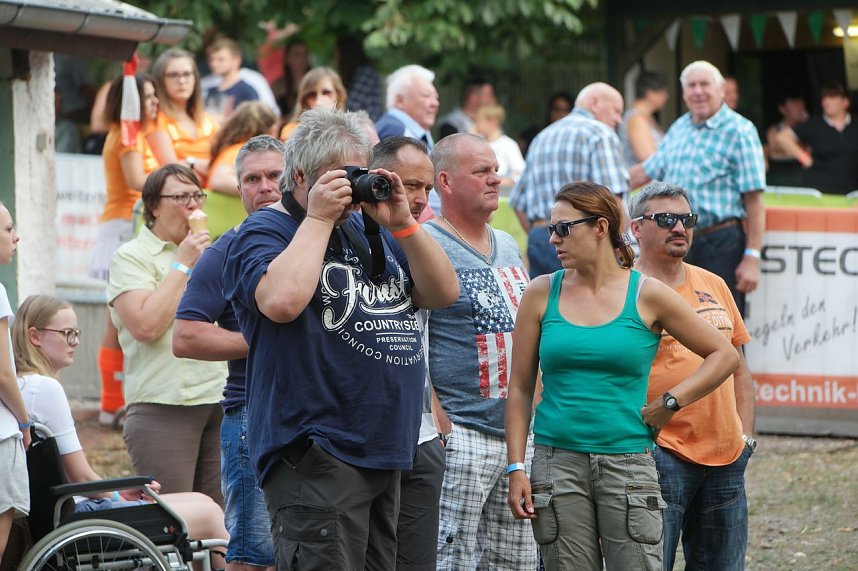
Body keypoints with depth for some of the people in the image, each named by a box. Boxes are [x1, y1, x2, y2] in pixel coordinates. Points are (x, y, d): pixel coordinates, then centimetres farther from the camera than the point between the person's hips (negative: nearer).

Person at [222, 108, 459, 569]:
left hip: (385, 451, 8)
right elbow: (282, 301, -25)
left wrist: (402, 224, -1)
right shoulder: (262, 232, -3)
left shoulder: (370, 231, 20)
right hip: (314, 459, -8)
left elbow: (443, 293, 12)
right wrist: (319, 218, -15)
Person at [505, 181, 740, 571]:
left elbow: (724, 356, 8)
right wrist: (516, 467, 1)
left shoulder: (647, 296, 1)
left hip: (627, 462, -2)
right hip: (557, 462, 2)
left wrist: (669, 403, -2)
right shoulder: (542, 294, 6)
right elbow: (520, 388, 8)